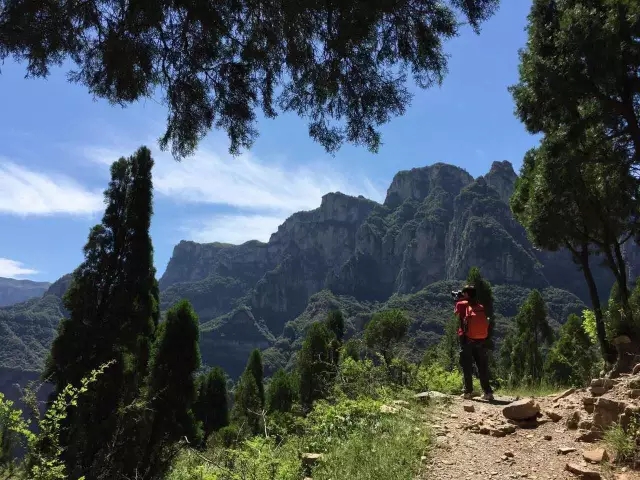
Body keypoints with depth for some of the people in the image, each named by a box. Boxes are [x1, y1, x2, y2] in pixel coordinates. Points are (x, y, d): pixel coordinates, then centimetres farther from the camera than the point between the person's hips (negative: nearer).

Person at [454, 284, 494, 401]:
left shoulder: (462, 304, -2)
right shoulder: (481, 306, 9)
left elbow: (458, 315, 13)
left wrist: (458, 301, 19)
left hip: (467, 339, -3)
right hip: (481, 340, 3)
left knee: (467, 366, 6)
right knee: (483, 367, 9)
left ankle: (468, 391, 6)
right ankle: (488, 392, 7)